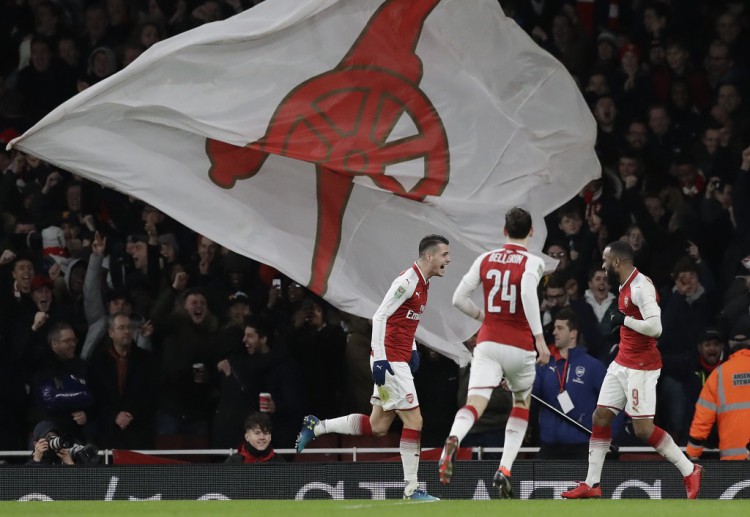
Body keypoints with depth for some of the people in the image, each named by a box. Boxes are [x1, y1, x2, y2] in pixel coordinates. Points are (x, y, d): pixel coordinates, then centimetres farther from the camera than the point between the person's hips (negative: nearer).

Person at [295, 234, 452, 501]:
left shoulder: (422, 283, 14)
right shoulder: (407, 281, -15)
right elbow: (379, 317, -19)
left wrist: (412, 350, 19)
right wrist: (380, 359, -24)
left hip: (399, 359, 10)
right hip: (390, 359, -10)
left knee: (377, 426, 10)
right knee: (413, 420, -9)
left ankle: (316, 427, 19)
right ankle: (412, 489, -6)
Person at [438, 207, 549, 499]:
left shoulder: (485, 260, 8)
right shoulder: (532, 262, -4)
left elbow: (459, 299, 9)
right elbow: (528, 293, -24)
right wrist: (539, 338, -23)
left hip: (487, 343, 2)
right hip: (519, 346, -2)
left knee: (475, 403, -13)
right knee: (522, 407, 21)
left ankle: (453, 440, -47)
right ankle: (504, 470, 10)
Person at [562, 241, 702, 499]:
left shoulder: (641, 286, -19)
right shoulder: (625, 285, 12)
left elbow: (655, 327, -27)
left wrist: (624, 320, -18)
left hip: (641, 366, -10)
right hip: (622, 363, 10)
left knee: (643, 429, -10)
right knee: (600, 417, 6)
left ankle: (689, 471, 4)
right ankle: (591, 485, 10)